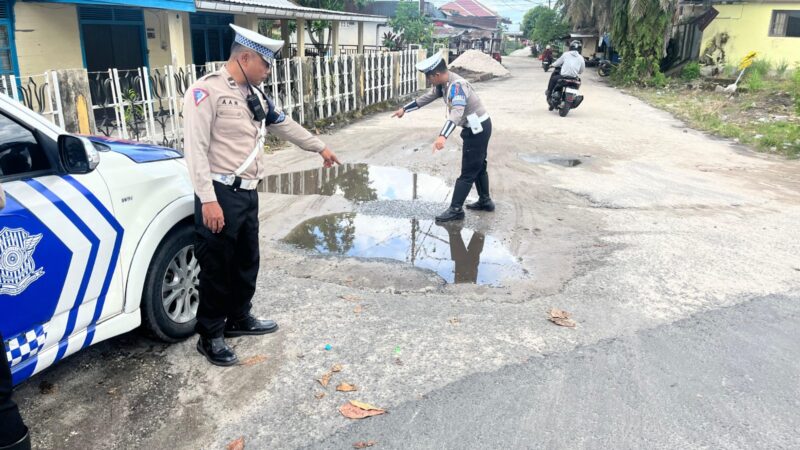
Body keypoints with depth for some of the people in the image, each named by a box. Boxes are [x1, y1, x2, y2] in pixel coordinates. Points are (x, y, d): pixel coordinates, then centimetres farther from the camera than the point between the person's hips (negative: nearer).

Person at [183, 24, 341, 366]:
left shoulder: (254, 95, 13)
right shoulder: (206, 91, -13)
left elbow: (284, 125, 26)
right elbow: (196, 149, -18)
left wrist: (319, 147, 34)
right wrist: (208, 200, -23)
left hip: (248, 193, 8)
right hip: (221, 195, -8)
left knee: (247, 261, 18)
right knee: (217, 267, 1)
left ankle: (239, 319, 37)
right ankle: (210, 336, 17)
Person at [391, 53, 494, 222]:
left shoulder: (457, 85, -28)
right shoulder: (443, 84, 2)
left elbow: (457, 112, -42)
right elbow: (426, 97, 17)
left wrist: (443, 136, -55)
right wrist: (404, 109, 22)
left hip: (478, 128, -10)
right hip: (477, 128, 10)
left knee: (468, 172, -5)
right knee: (478, 167, 20)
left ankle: (455, 210, -1)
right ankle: (485, 201, 32)